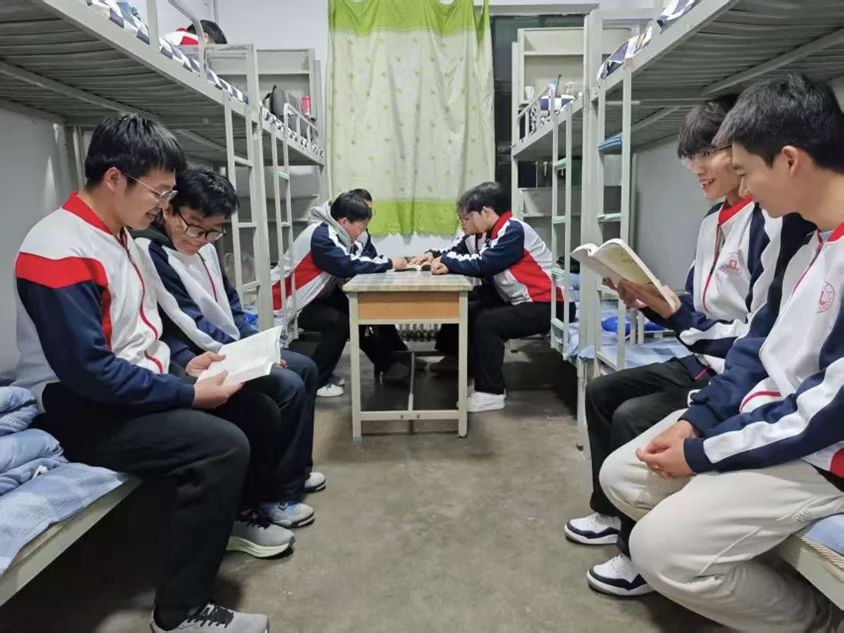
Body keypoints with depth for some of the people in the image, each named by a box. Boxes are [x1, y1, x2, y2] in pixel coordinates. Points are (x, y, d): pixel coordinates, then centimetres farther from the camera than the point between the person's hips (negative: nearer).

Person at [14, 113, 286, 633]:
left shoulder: (120, 236, 8)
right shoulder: (60, 252, -22)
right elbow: (88, 371, -27)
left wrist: (184, 365, 4)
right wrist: (188, 393, -22)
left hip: (136, 384, 9)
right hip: (80, 405, -9)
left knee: (260, 413, 6)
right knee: (222, 447, -28)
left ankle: (238, 514, 31)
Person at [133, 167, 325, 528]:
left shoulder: (203, 247, 10)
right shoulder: (149, 251, -18)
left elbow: (230, 304, 17)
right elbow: (189, 325, -21)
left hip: (228, 347, 10)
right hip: (193, 360, -10)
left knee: (305, 368, 8)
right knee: (288, 386, -21)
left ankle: (295, 469, 21)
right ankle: (276, 492, -4)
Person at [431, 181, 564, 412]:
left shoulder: (513, 230, -19)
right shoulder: (500, 231, 11)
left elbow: (481, 264, -23)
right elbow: (479, 262, 8)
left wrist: (446, 260, -8)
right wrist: (448, 263, -9)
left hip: (544, 305, -10)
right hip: (519, 301, 10)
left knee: (485, 323, -23)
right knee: (470, 316, 6)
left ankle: (491, 393, -14)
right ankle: (475, 376, 15)